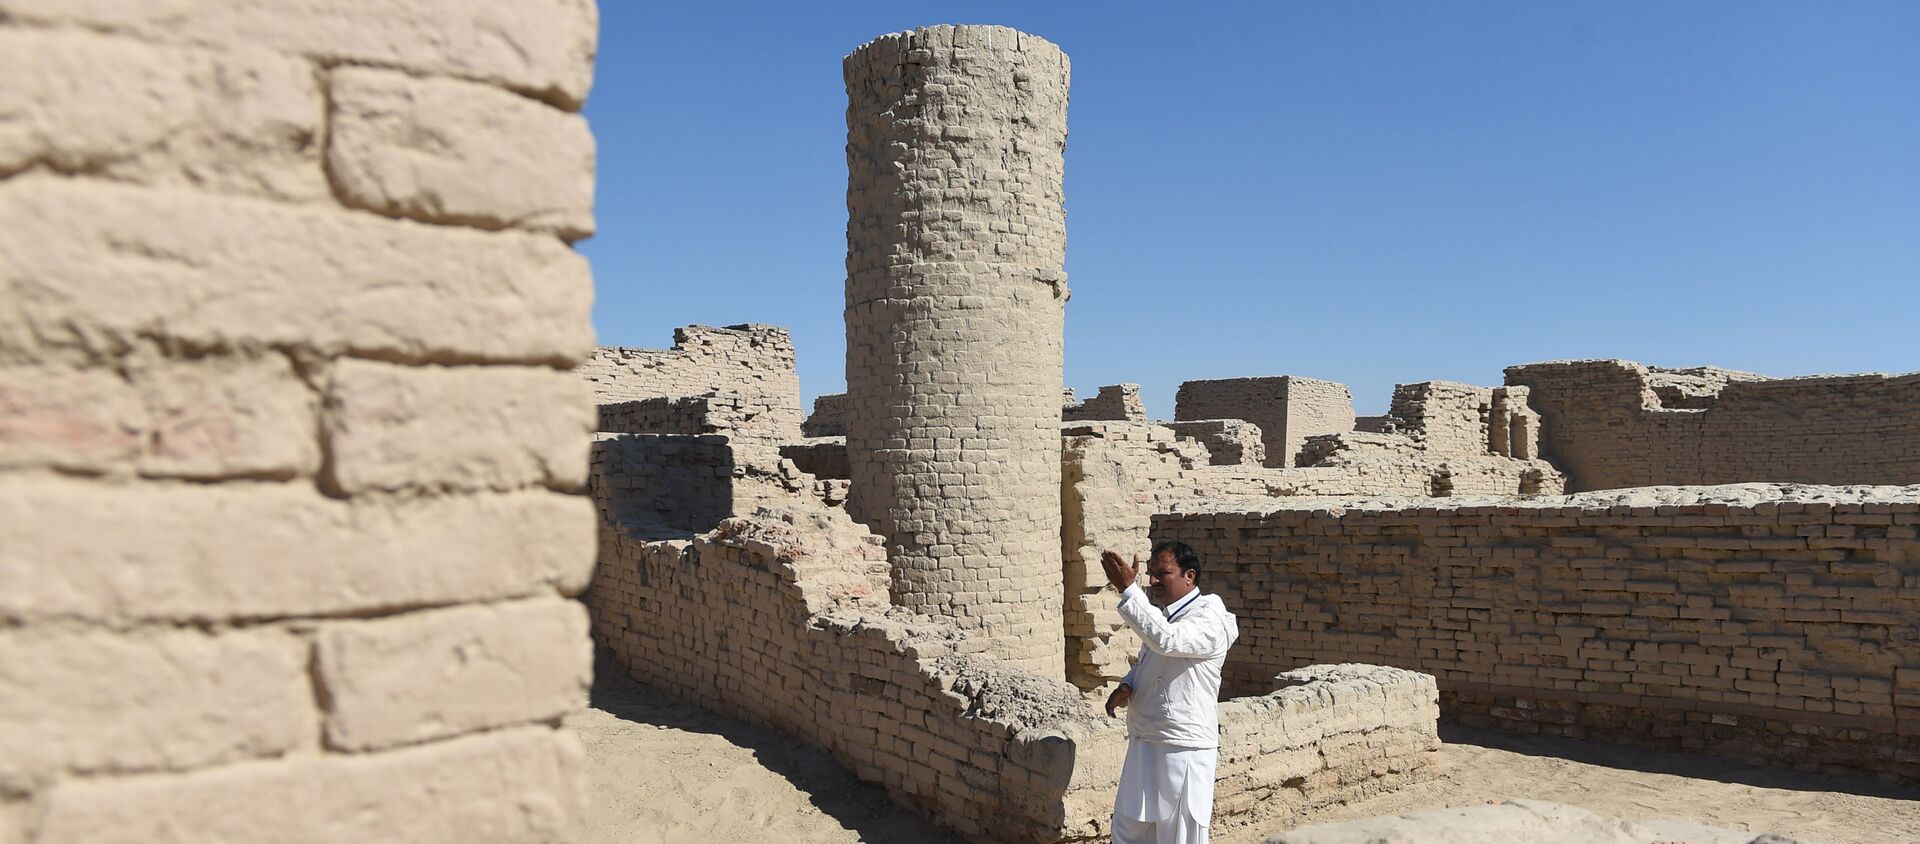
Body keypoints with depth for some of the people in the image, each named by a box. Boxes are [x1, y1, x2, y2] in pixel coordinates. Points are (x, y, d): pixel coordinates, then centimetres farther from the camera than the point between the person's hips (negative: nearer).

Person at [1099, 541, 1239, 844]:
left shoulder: (1209, 620, -15)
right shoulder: (1163, 616, 13)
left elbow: (1166, 640, -34)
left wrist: (1127, 589, -35)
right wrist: (1126, 687, 2)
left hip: (1182, 749, -9)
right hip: (1144, 744, 9)